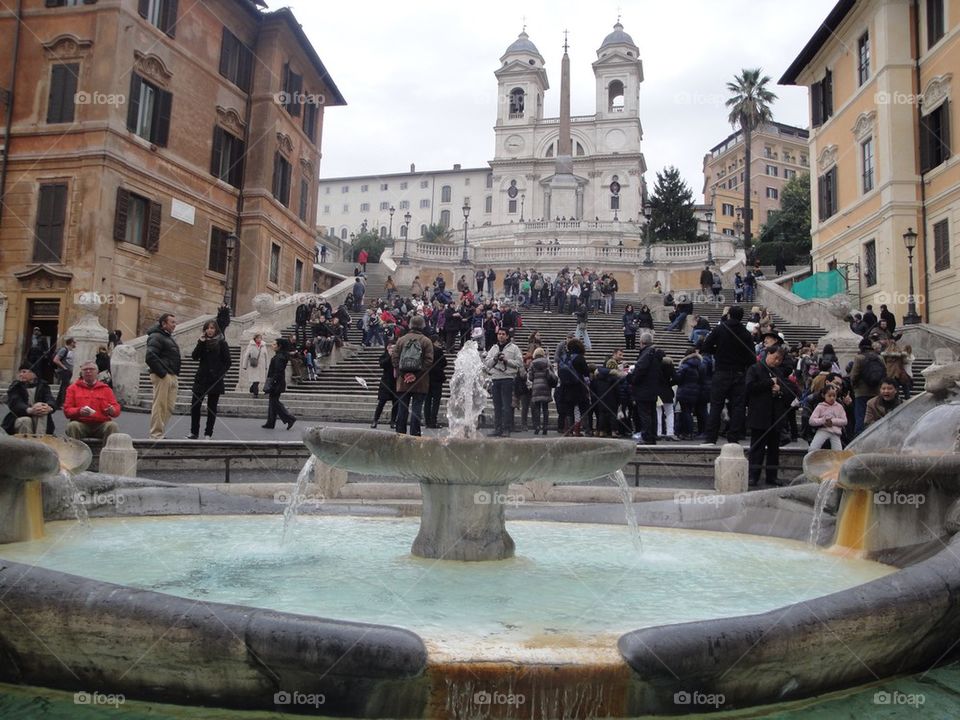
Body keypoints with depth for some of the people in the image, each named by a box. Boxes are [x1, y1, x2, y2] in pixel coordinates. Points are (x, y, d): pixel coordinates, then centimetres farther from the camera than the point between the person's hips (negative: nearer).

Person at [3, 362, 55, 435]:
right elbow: (15, 403, -16)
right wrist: (30, 410, -40)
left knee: (43, 413, -31)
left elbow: (50, 399, -10)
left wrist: (49, 407, -39)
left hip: (41, 422, 0)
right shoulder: (15, 387, 4)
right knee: (26, 421, -33)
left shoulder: (42, 385, 8)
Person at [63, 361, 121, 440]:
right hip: (81, 424, 0)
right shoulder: (73, 388, 13)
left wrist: (112, 410, -15)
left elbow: (117, 409, 10)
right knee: (72, 425, -31)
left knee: (112, 426, -28)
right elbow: (67, 410, 6)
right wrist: (79, 411, -16)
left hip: (102, 425, 0)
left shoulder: (105, 388, 15)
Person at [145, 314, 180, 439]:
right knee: (159, 406, -7)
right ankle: (156, 435, -4)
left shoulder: (169, 337, 24)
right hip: (162, 377, -10)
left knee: (169, 407, 11)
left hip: (172, 377, 10)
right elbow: (150, 356, -21)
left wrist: (176, 375, 18)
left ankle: (160, 433, 18)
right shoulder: (156, 337, -8)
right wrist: (162, 373, -20)